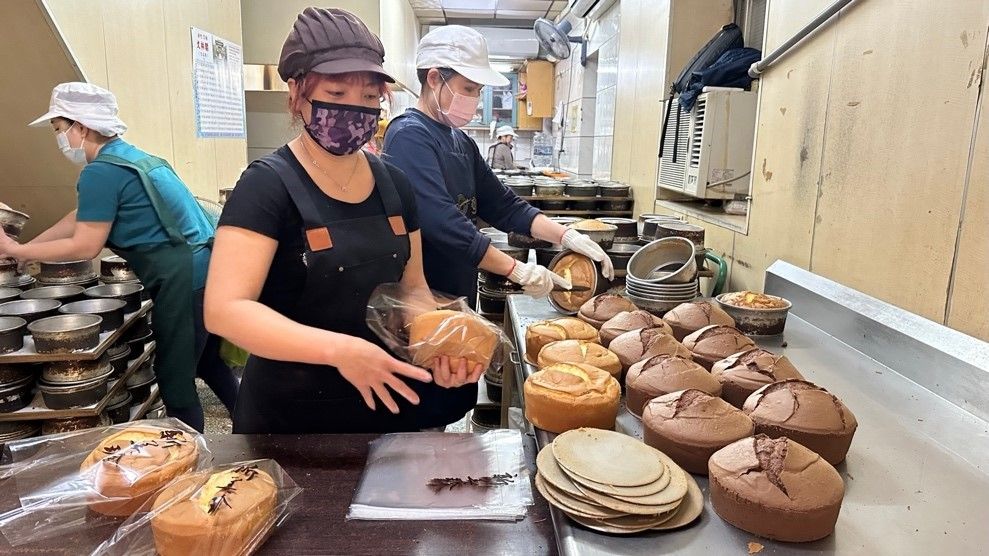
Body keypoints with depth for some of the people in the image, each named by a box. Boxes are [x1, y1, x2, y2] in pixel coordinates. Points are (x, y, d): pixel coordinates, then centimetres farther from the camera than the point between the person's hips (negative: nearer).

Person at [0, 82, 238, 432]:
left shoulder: (101, 172, -13)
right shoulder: (129, 156, 16)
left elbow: (85, 247, -9)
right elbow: (81, 219, 24)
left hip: (183, 282, -10)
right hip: (204, 270, 10)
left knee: (175, 381, 5)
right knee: (207, 363, 23)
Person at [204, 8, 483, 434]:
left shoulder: (393, 184, 1)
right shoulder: (268, 186, -16)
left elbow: (412, 288, 8)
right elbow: (224, 310, -24)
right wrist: (340, 350, -37)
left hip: (387, 404, 6)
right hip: (289, 416, -5)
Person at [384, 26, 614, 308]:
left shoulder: (462, 142, 10)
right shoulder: (409, 136, -17)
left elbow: (504, 206, 10)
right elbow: (443, 224, -26)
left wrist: (568, 237, -3)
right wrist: (519, 271, -21)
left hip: (460, 296, 8)